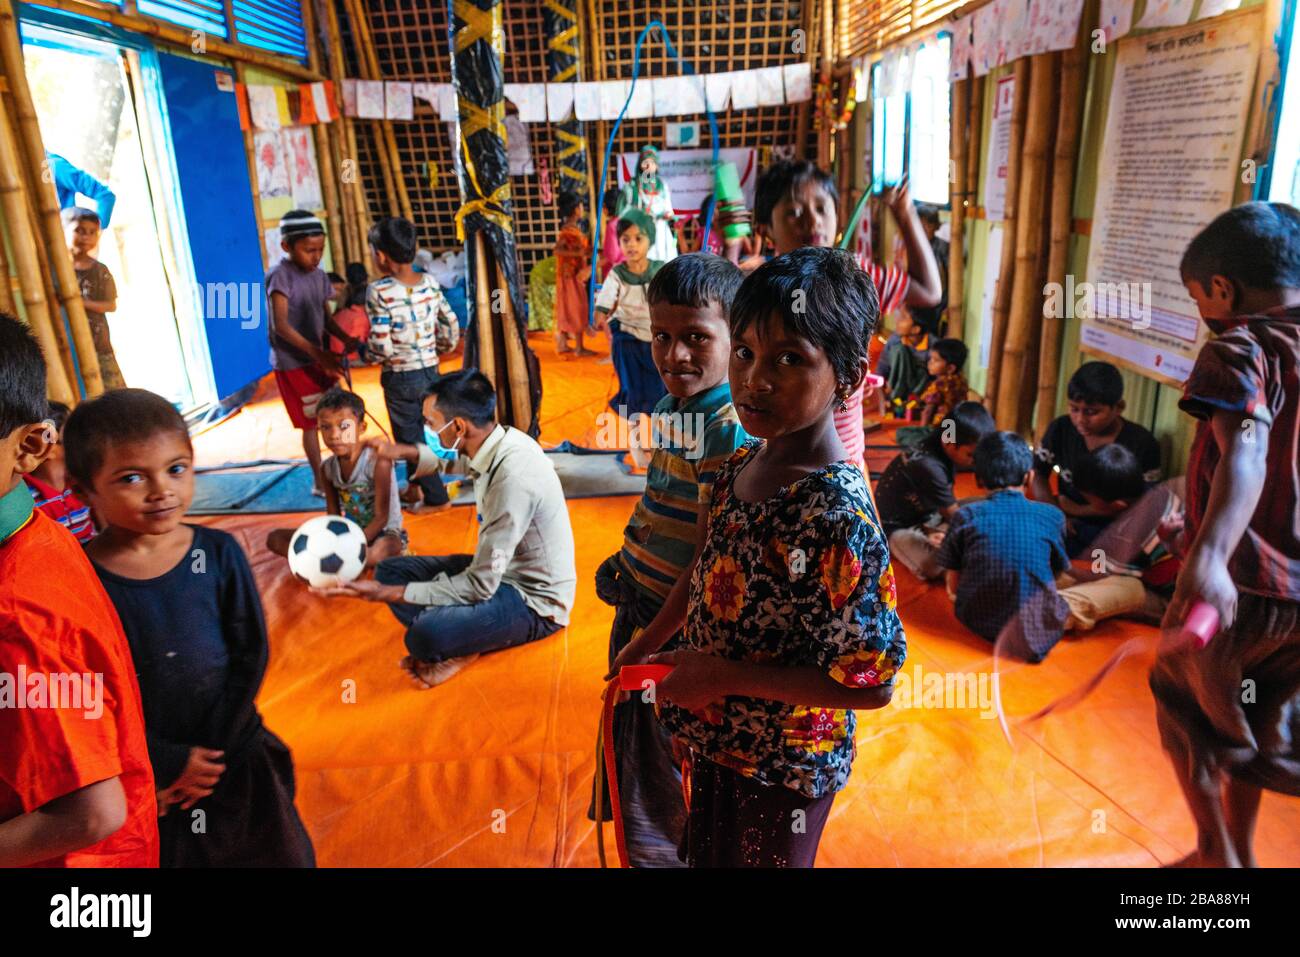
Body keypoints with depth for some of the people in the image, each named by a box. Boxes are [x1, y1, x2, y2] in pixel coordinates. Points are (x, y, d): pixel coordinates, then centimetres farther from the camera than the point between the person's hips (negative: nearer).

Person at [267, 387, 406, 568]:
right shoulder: (328, 468, -3)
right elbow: (333, 516, 0)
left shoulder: (378, 463, -21)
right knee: (275, 539, -3)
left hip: (384, 533, -6)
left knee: (379, 552, -44)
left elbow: (381, 518, -19)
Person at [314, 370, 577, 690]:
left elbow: (479, 587, -28)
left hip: (533, 600, -9)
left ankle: (458, 648, 1)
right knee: (390, 570, 7)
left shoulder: (513, 477, -33)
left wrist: (385, 594, -24)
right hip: (497, 570, 9)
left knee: (425, 634, -32)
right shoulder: (495, 441, -6)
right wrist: (404, 451, 11)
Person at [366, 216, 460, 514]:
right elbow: (451, 326, 2)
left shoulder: (379, 292, -17)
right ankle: (417, 487, 35)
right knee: (423, 432, 21)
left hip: (399, 377, -6)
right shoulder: (430, 282, -2)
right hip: (430, 371, 6)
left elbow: (382, 346, -21)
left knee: (411, 438, 8)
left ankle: (436, 497, 13)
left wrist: (365, 344, 0)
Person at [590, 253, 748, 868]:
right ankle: (647, 848, 48)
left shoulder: (730, 433, -23)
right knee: (631, 755, 26)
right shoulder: (671, 407, 4)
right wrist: (623, 563, 5)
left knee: (654, 777, 10)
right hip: (637, 608, 9)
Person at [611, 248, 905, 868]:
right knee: (707, 855, 29)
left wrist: (727, 675, -25)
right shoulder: (743, 463, -8)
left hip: (783, 768, -7)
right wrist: (649, 642, 9)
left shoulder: (839, 519, -31)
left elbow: (871, 684, -27)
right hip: (715, 735, 7)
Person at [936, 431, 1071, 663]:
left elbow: (952, 585, -1)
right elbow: (1057, 572, 9)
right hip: (1036, 625, 0)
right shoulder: (1052, 516, -3)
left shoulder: (966, 516, -5)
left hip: (977, 622, 0)